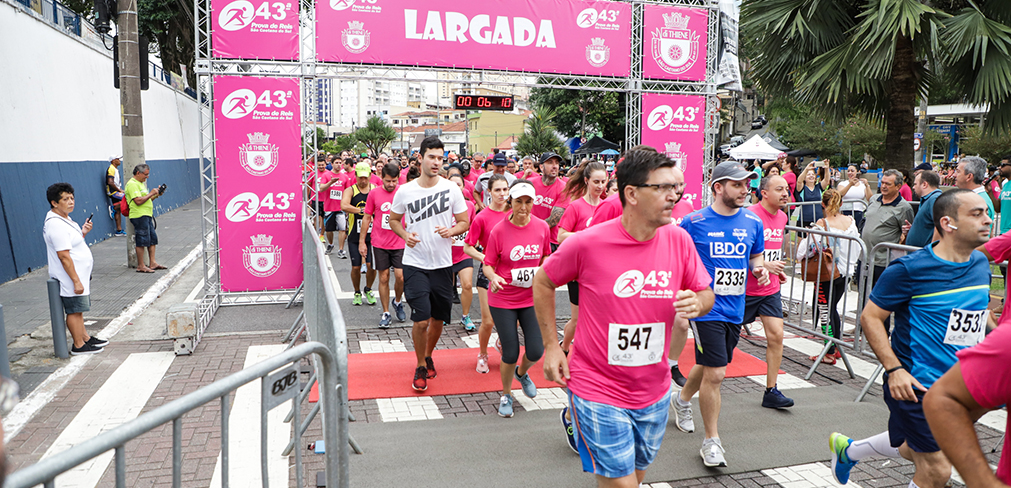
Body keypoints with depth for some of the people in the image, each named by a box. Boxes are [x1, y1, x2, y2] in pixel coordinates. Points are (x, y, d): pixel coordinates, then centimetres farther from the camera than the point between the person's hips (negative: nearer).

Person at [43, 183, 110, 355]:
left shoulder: (64, 219, 11)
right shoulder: (56, 225, -23)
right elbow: (64, 256, -25)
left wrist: (82, 233, 4)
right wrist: (76, 281, -25)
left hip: (79, 274, 10)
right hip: (70, 278, -10)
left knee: (78, 309, 19)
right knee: (74, 310, -1)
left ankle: (85, 338, 29)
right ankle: (78, 346, 8)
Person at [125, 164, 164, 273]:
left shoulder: (140, 183, 21)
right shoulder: (132, 184, -11)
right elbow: (138, 201, -22)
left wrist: (155, 195, 10)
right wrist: (151, 193, -14)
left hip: (147, 215, 10)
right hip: (139, 216, -10)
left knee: (152, 239, 11)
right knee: (142, 241, -8)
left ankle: (152, 263, 15)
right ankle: (141, 266, -3)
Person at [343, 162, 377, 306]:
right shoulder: (350, 190, -1)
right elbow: (344, 206, -20)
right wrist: (362, 210, -22)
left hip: (371, 234, 1)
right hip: (355, 235, -1)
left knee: (371, 265, -4)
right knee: (356, 266, 3)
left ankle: (368, 290, 22)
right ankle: (357, 293, 24)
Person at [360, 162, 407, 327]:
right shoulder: (374, 193, -1)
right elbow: (366, 217, 7)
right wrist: (362, 242, 7)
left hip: (399, 243, 0)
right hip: (380, 244, 0)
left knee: (400, 276, -7)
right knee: (384, 278, 4)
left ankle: (397, 302, 23)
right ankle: (386, 313, 15)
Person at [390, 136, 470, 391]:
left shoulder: (451, 189, -2)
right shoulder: (405, 191, -4)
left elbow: (465, 222, 5)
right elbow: (393, 219, 11)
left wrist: (451, 230, -17)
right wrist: (405, 235, -9)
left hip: (443, 264, 2)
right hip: (415, 264, -2)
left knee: (438, 319, 13)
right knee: (421, 321, -8)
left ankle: (428, 356, 41)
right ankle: (420, 368, 15)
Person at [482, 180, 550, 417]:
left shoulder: (542, 227, -4)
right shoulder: (499, 230, -12)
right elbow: (487, 264, -5)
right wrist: (493, 277, -26)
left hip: (531, 298, 3)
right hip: (503, 300, -2)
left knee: (536, 351, -2)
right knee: (510, 353, 0)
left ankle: (522, 373, 36)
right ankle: (506, 395, 28)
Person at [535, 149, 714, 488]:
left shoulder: (678, 239, -6)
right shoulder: (588, 243, -17)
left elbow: (706, 293, 6)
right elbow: (542, 283, -2)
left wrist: (697, 302, -17)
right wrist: (551, 346, -4)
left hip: (654, 392, 5)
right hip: (599, 391, -5)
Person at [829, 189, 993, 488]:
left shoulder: (981, 264, 3)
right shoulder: (910, 269, -18)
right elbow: (870, 317, -14)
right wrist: (894, 370, -22)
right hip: (918, 386, -7)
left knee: (917, 450, 23)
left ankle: (848, 450, 45)